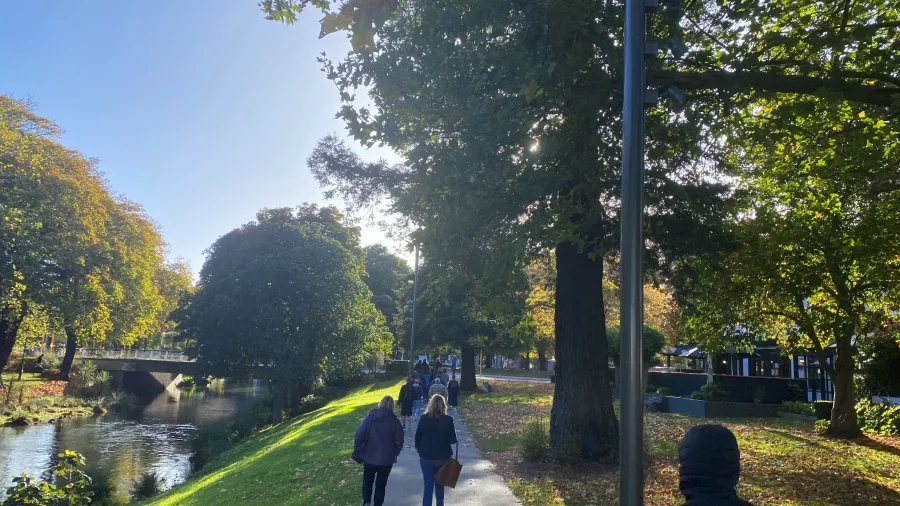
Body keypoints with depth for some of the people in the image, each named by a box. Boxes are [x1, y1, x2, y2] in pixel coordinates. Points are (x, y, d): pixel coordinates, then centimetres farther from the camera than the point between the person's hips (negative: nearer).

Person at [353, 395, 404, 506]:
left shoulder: (370, 417, -6)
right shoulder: (395, 421, -6)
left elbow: (358, 436, -9)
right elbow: (399, 441, -5)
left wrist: (358, 454, 0)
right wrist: (394, 454, 12)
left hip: (369, 457, 0)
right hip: (387, 459, 0)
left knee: (367, 481, 20)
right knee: (381, 484, 16)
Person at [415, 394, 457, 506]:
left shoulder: (424, 418, -10)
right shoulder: (448, 420, -13)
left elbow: (418, 437, -3)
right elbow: (453, 440, -9)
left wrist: (419, 449, 13)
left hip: (426, 456, -1)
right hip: (442, 456, 1)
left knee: (428, 485, 5)